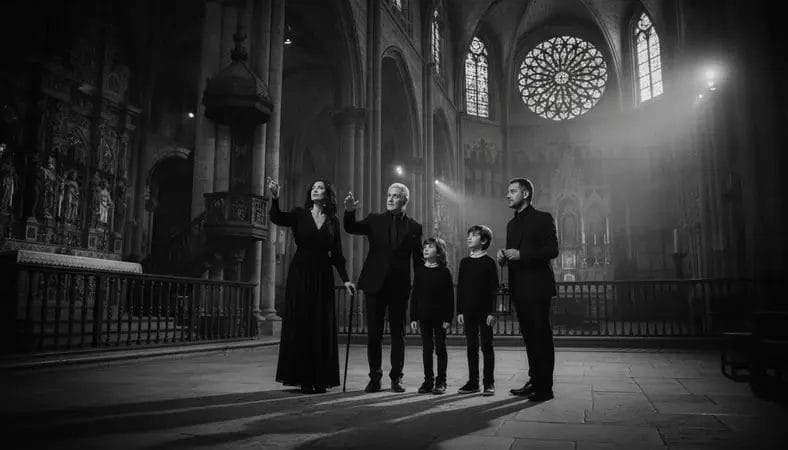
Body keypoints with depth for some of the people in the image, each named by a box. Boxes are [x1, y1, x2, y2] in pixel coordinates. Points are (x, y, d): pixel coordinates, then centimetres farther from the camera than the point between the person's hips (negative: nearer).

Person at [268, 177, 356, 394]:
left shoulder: (333, 222, 9)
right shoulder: (300, 214, 4)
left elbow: (337, 254, 9)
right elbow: (277, 218, -16)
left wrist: (345, 279, 0)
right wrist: (275, 198, -34)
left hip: (322, 277, 2)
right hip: (300, 274, -2)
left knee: (322, 327, 2)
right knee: (300, 325, 0)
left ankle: (320, 379, 10)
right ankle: (302, 377, 8)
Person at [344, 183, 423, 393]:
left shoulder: (414, 227, 5)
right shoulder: (375, 220, 7)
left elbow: (418, 260, 5)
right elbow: (351, 228, -7)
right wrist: (349, 211, -27)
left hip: (399, 287, 0)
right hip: (375, 284, 1)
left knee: (398, 334, 7)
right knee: (373, 333, 5)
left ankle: (396, 377, 18)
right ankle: (374, 376, 17)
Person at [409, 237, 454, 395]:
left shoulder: (444, 271, -5)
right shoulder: (419, 270, 5)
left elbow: (450, 296, -4)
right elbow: (414, 294, 6)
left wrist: (448, 317, -9)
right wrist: (413, 317, 2)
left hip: (440, 316, -3)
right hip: (424, 315, 3)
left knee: (440, 348, 5)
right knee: (426, 349, 9)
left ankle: (441, 382, 14)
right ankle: (428, 380, 18)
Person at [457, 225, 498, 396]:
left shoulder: (489, 262, -3)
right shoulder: (464, 262, 9)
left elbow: (493, 289, -5)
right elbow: (460, 288, 10)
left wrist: (492, 312, -11)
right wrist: (459, 311, 5)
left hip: (484, 311, -4)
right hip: (468, 310, 4)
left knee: (486, 346, 2)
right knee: (471, 347, 8)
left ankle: (489, 382, 9)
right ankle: (473, 382, 16)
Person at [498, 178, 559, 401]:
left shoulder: (542, 218, -3)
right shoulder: (512, 224, 19)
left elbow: (552, 250, -13)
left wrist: (521, 254, -19)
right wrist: (503, 255, 0)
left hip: (537, 287, -7)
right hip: (519, 288, 8)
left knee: (541, 336, -5)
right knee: (529, 336, 12)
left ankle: (545, 387, 1)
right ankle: (534, 382, 20)